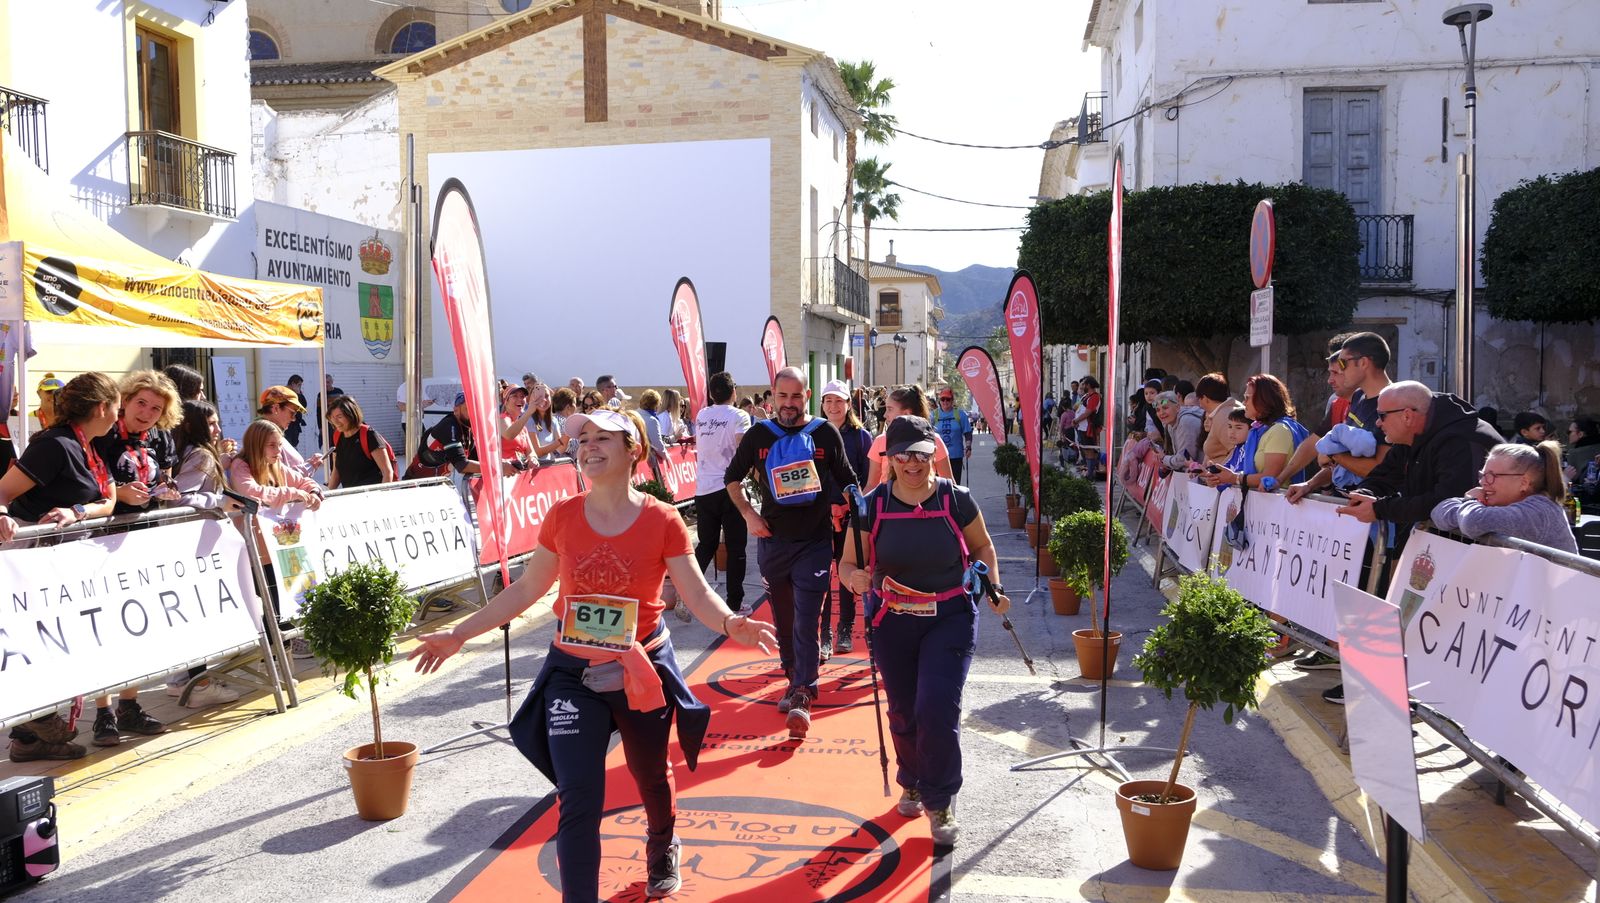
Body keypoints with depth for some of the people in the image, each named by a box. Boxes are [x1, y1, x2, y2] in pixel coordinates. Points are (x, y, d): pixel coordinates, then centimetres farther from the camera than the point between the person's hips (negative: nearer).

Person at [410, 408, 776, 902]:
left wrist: (732, 623, -32)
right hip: (573, 675, 1)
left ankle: (662, 849, 54)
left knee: (651, 778, 21)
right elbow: (525, 589, 4)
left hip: (642, 671, 0)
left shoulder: (662, 521, -10)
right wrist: (459, 634, 3)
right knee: (578, 800, -6)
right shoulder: (562, 517, -4)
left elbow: (697, 593, -11)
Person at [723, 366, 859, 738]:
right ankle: (797, 681, 28)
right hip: (773, 540, 3)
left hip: (814, 542, -3)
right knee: (783, 619, 12)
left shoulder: (825, 433, -2)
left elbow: (847, 481, 8)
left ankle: (802, 697, -8)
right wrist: (748, 514, 0)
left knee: (806, 621, -10)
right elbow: (732, 477, 12)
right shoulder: (758, 435, 1)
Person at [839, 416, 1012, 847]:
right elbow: (848, 563, -2)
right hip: (893, 621, 2)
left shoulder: (957, 500, -8)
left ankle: (940, 802, 7)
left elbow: (982, 546, 8)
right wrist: (855, 578, -25)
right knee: (903, 712, 12)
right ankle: (911, 783, 40)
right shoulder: (872, 506, -6)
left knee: (937, 709, -13)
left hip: (950, 617, -2)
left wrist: (993, 587, -7)